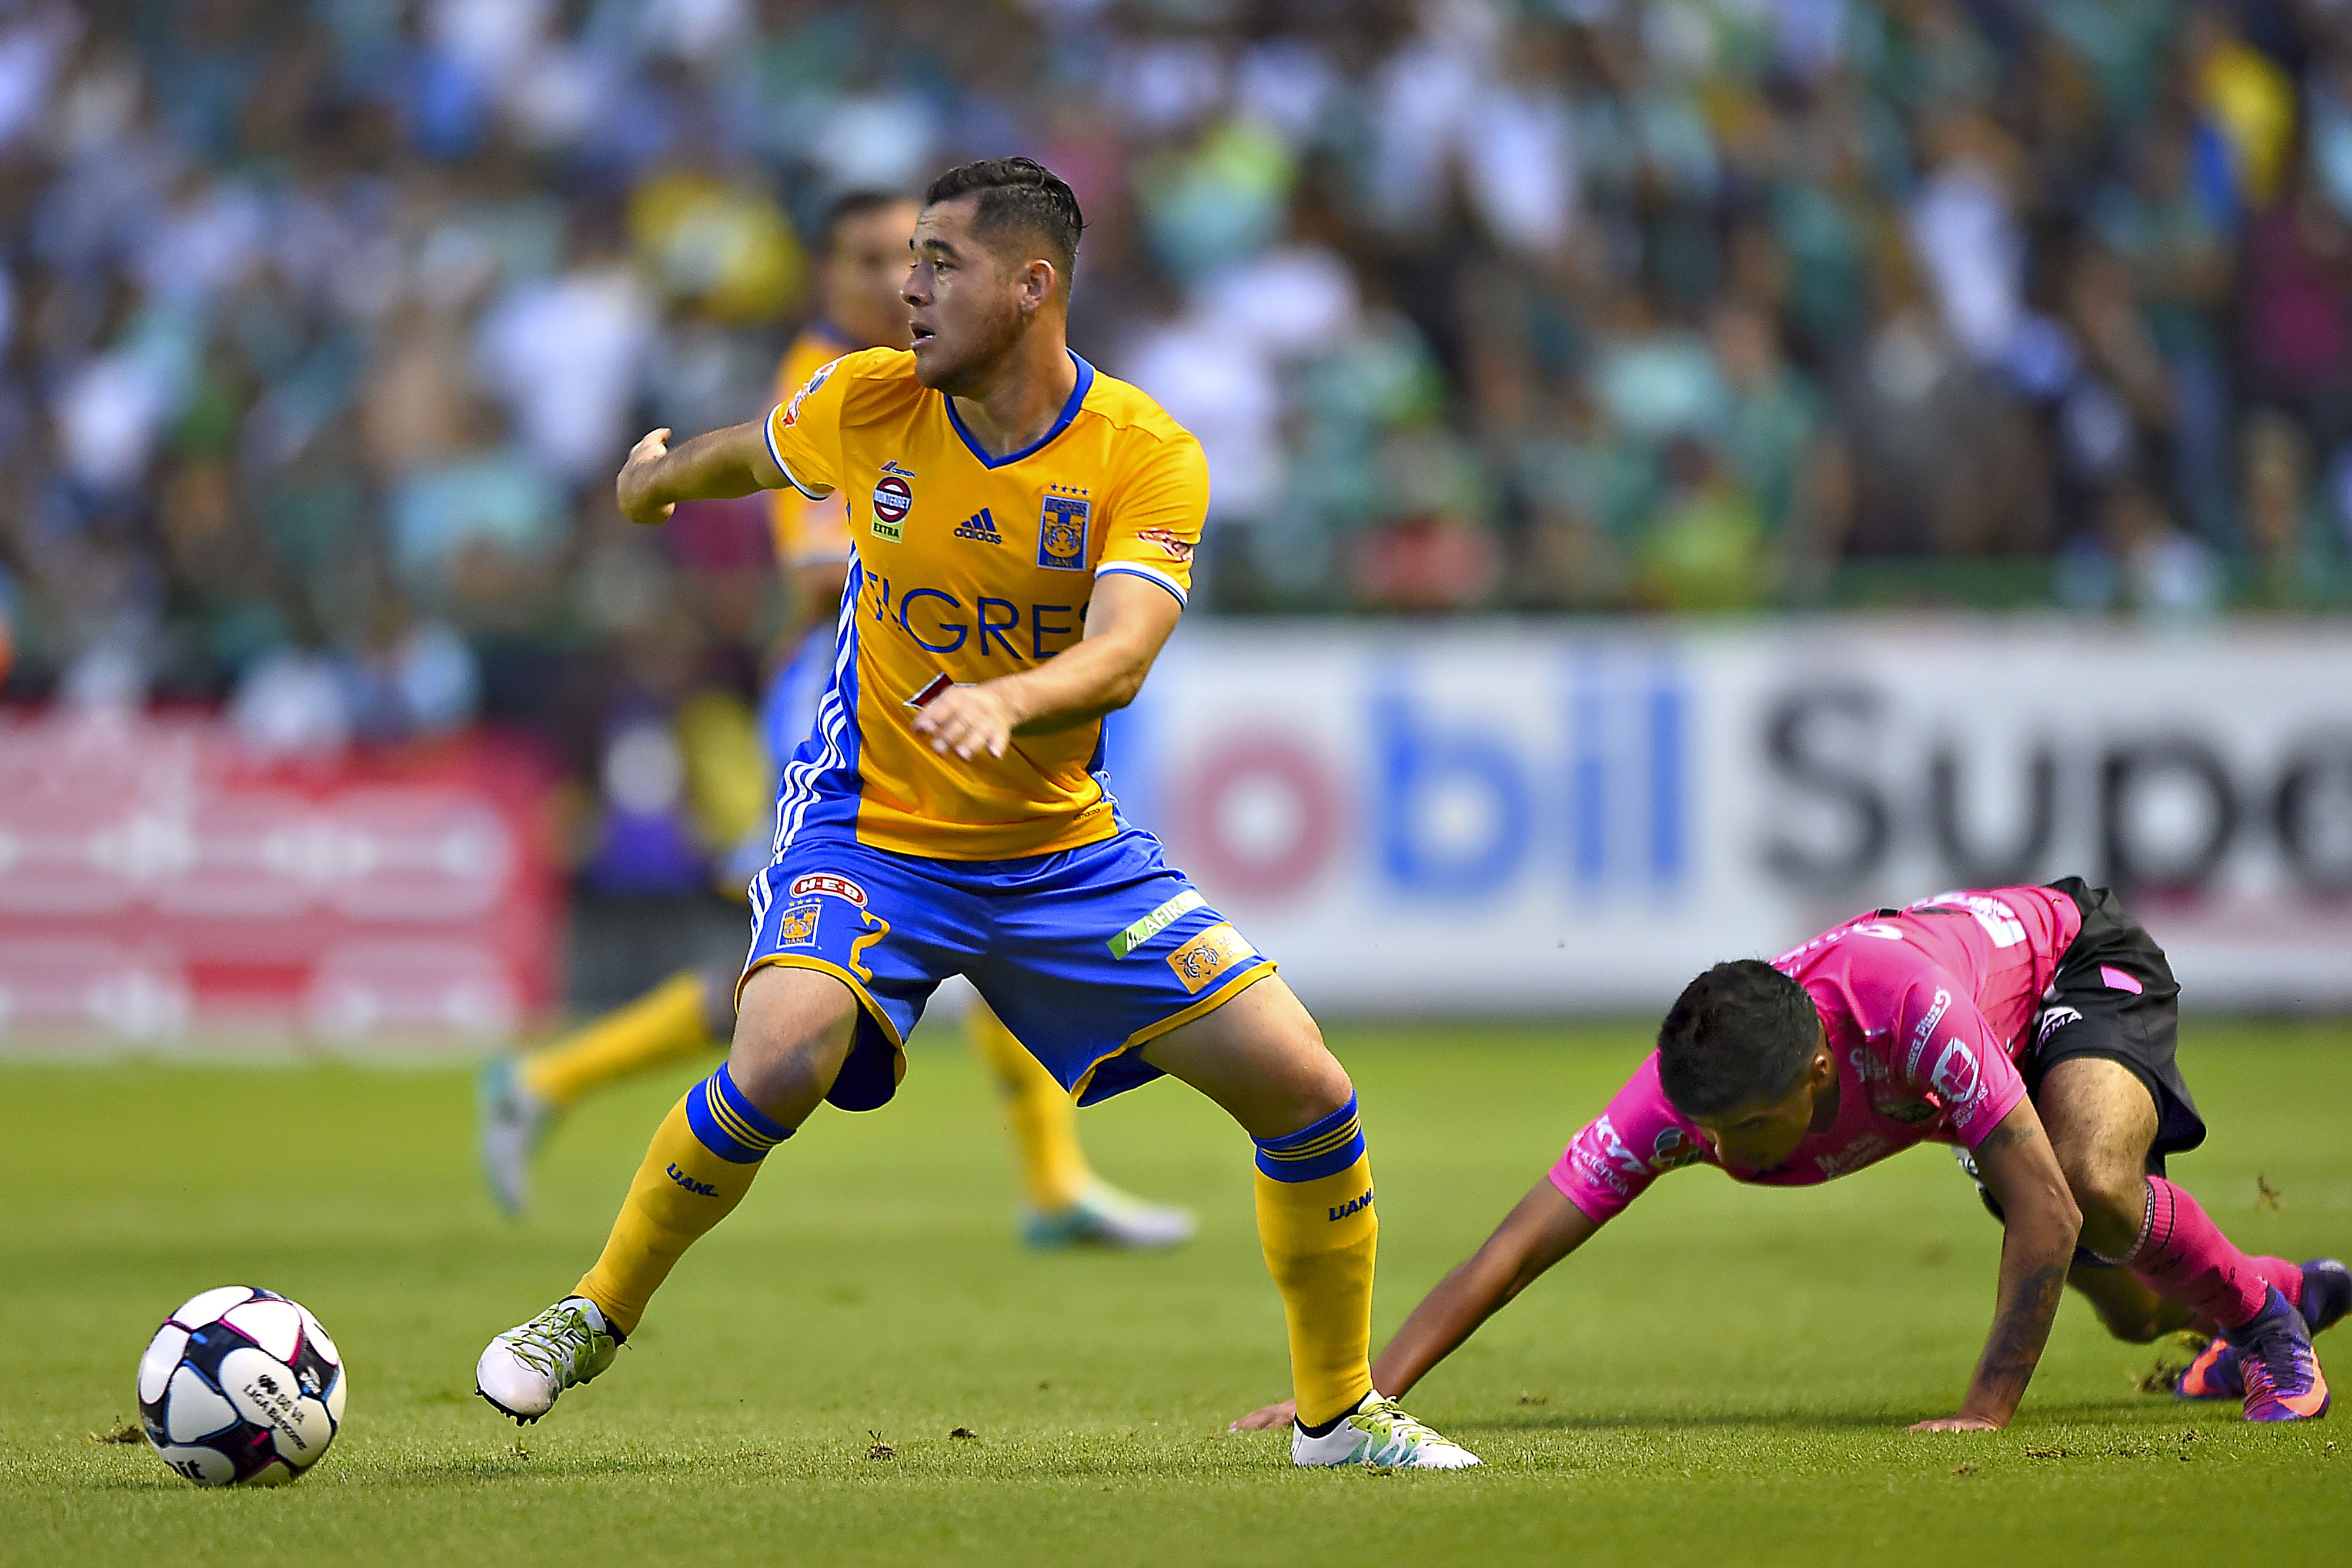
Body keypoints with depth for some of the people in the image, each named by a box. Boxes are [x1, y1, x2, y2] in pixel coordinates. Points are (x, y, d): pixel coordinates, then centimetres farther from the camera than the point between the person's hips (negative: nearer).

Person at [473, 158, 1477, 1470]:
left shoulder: (1151, 458, -15)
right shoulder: (868, 406, -8)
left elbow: (1119, 658, -30)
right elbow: (741, 456, 16)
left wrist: (1001, 700, -50)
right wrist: (664, 472, 36)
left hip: (1065, 846, 1)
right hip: (871, 825, -1)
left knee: (1305, 1090, -8)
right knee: (784, 1055, -30)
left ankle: (1340, 1413, 13)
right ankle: (594, 1321, -7)